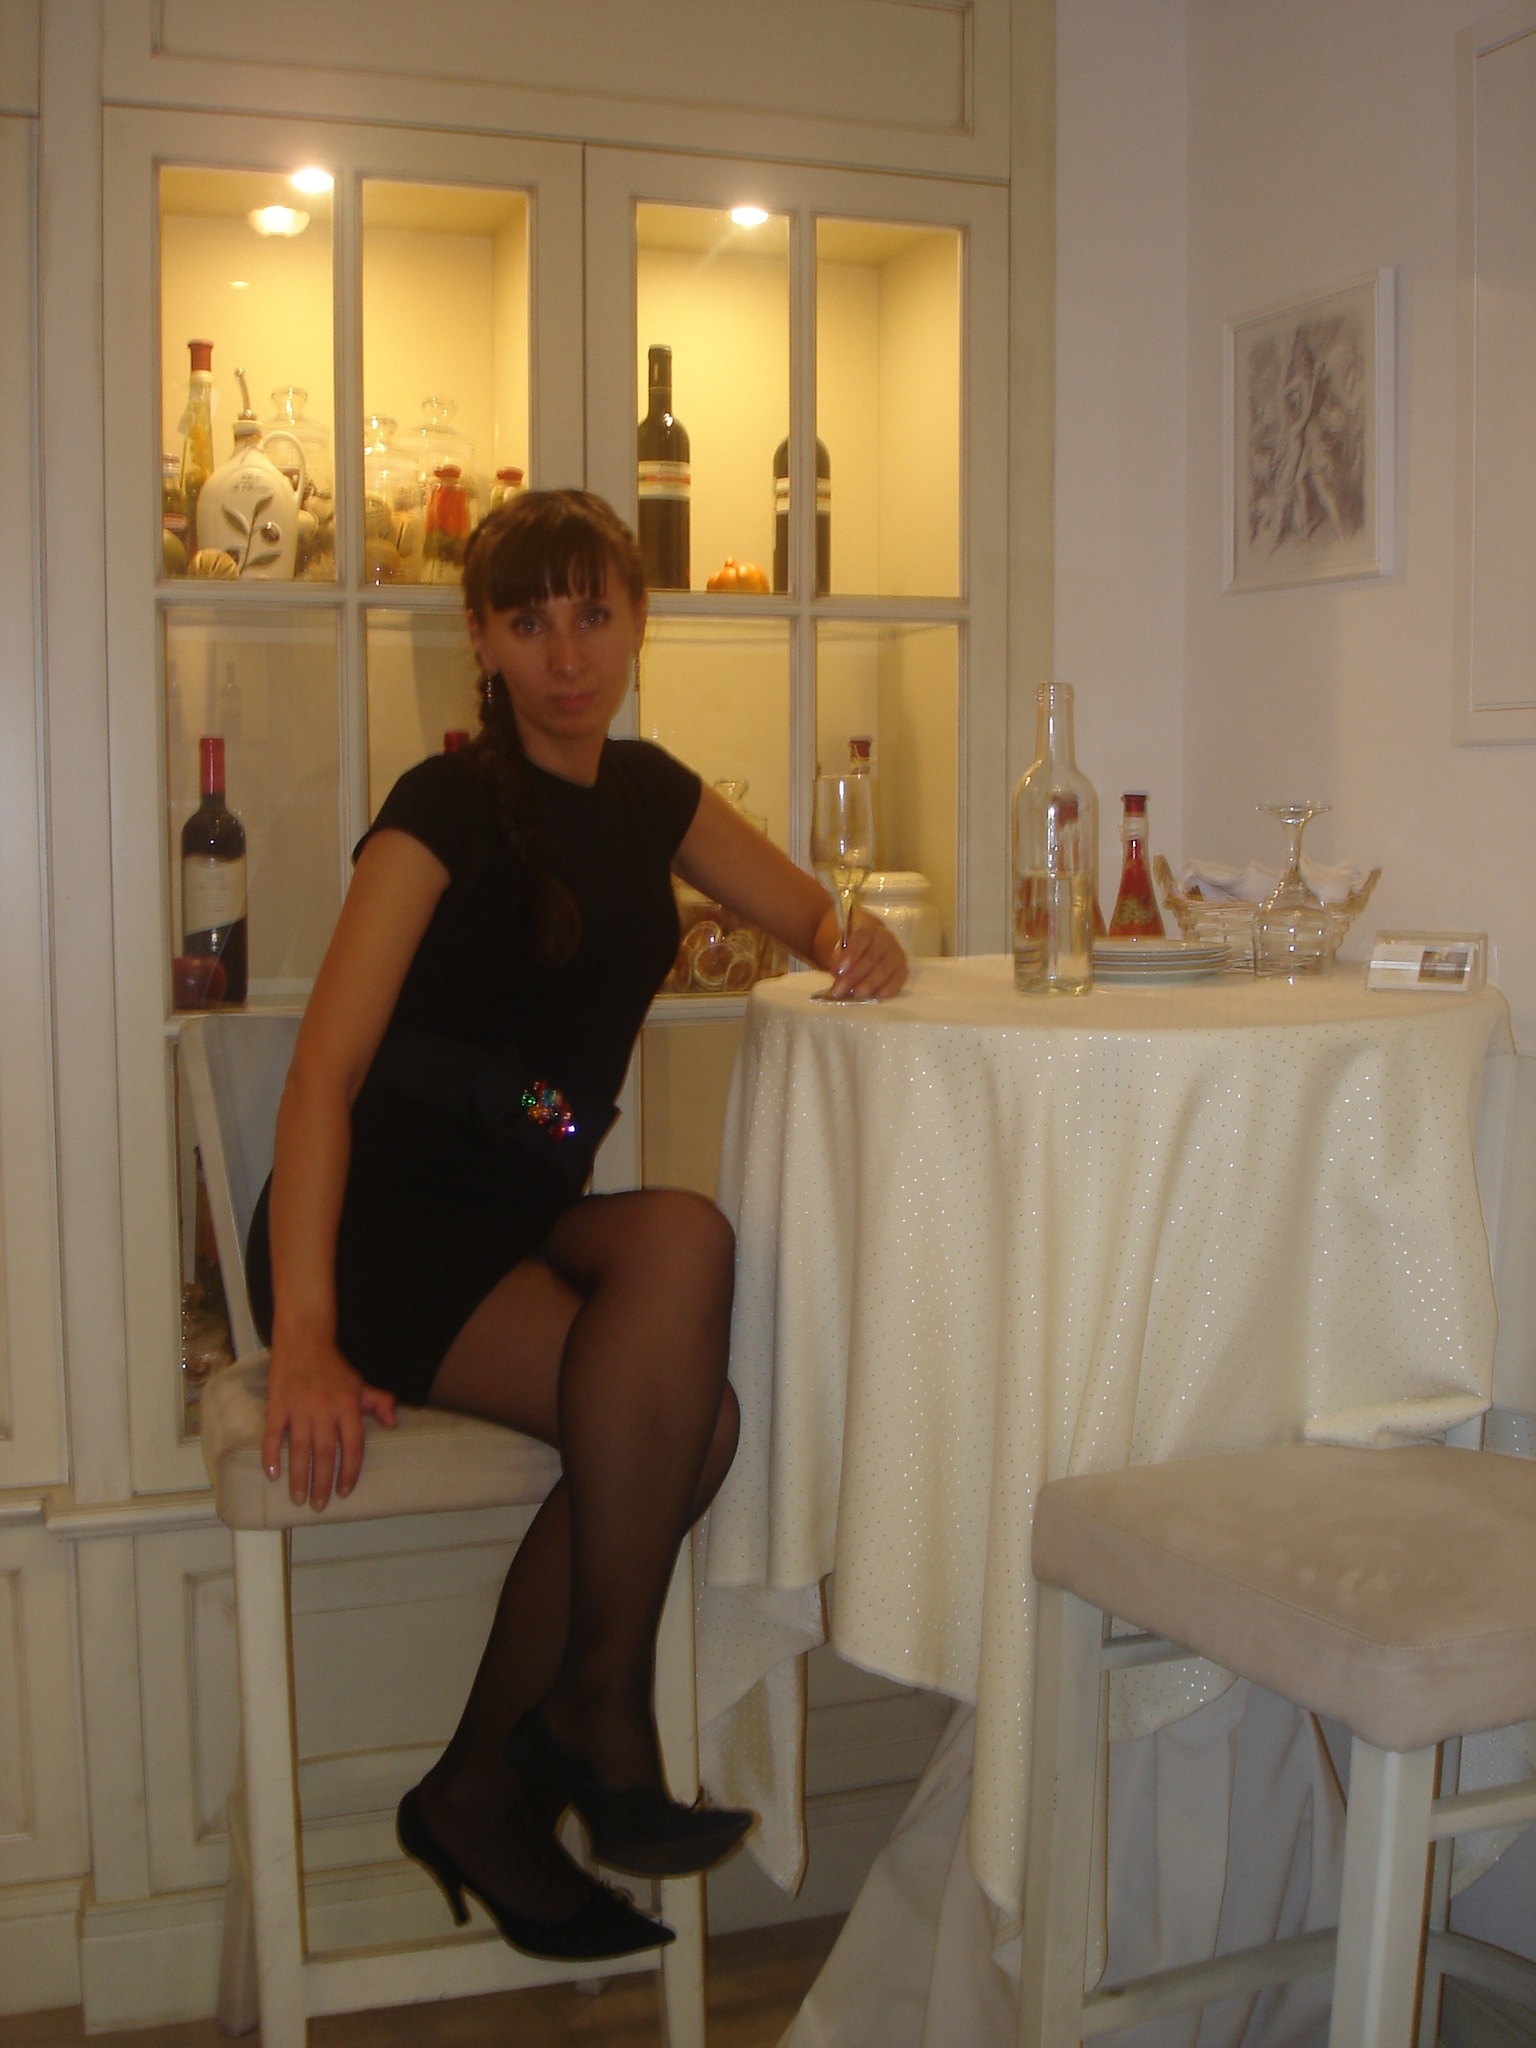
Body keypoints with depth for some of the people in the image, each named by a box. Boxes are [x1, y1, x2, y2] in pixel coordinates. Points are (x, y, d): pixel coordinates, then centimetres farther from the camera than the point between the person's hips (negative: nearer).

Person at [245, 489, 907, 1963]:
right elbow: (323, 1073, -21)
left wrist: (861, 945, -7)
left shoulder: (646, 794, 9)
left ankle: (484, 1788, -6)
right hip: (385, 1231, -6)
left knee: (680, 1417, -24)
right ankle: (600, 1710, -12)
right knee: (686, 1239, -30)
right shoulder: (445, 807, -11)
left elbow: (815, 920, 20)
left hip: (526, 1218, 6)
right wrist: (305, 1337, -32)